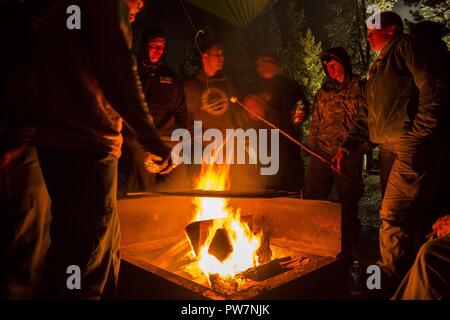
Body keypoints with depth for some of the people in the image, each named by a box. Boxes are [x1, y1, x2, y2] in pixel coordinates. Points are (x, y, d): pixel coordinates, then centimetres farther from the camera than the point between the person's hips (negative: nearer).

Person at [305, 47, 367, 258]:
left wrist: (363, 146, -6)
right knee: (312, 200, 1)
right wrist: (311, 146, 13)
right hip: (321, 153, 4)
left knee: (348, 202, 2)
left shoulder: (359, 88, 6)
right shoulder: (323, 92, 18)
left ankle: (348, 250, 15)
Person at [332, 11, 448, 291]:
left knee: (394, 216, -10)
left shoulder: (405, 48, 0)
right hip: (388, 148, 9)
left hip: (412, 146, -9)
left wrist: (419, 134, -15)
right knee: (406, 219, 11)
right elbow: (368, 115, 26)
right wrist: (347, 148, 19)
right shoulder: (379, 66, 26)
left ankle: (391, 284, 0)